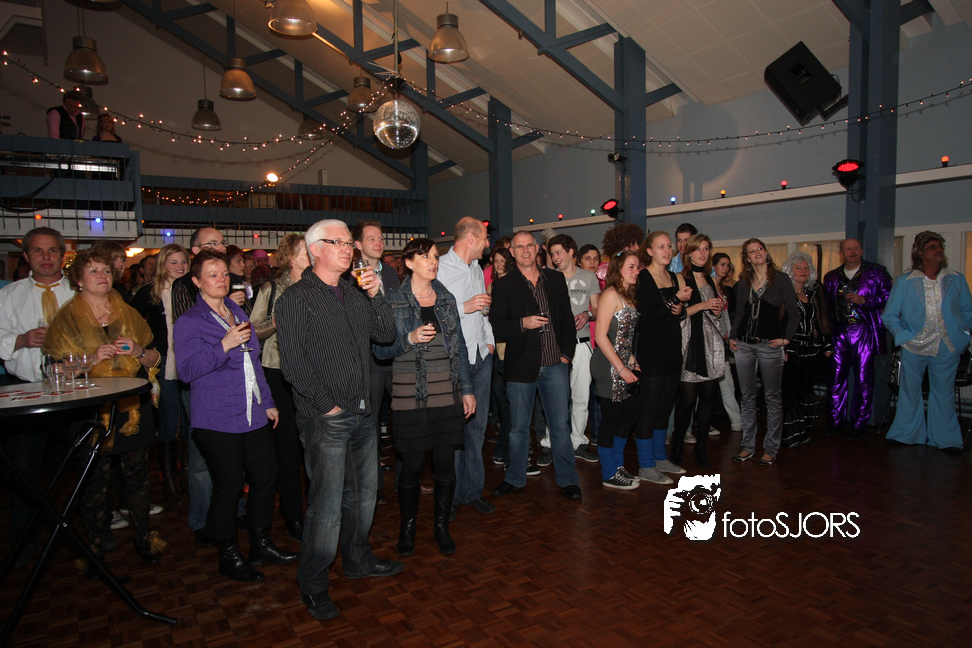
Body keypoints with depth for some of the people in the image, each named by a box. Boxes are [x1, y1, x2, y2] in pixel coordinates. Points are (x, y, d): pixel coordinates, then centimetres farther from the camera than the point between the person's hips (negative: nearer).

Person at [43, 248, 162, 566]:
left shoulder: (128, 313, 11)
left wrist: (138, 351, -8)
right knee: (95, 483, 3)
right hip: (91, 412, -2)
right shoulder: (67, 318, 2)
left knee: (137, 477, 8)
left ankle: (142, 539, 22)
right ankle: (94, 548, 20)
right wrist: (93, 359, -17)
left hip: (132, 409, 3)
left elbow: (154, 358, 13)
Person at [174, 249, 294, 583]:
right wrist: (224, 345, -23)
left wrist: (268, 402, 20)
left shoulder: (237, 312, 15)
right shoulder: (189, 322, -5)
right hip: (217, 420, -6)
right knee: (228, 486, 1)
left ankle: (261, 543, 27)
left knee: (266, 475, 9)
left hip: (253, 415, 7)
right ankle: (229, 557, 19)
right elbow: (187, 370, -15)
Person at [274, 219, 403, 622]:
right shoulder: (296, 299, -7)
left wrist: (376, 296, -5)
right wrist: (326, 405, -14)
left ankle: (358, 559, 37)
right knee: (327, 504, -3)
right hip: (326, 419, -7)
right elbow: (293, 362, -13)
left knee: (364, 490, 18)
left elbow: (386, 335, 8)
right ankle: (313, 585, 15)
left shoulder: (356, 295, 14)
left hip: (362, 413, 7)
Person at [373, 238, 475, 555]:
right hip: (411, 395, -3)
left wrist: (467, 389, 9)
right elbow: (380, 348, -4)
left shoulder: (446, 298, 10)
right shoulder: (394, 300, -2)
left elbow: (459, 346, 12)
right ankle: (407, 527, 25)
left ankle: (441, 526, 26)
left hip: (447, 393, 4)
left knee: (445, 463, 7)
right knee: (412, 465, 3)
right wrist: (411, 338, -19)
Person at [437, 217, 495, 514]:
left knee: (477, 425, 10)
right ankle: (451, 494, 15)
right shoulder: (440, 268, -9)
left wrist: (490, 340, 15)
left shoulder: (476, 268, 17)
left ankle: (473, 490, 22)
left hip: (481, 356, 7)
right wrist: (465, 307, -19)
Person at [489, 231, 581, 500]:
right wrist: (522, 323, -19)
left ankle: (567, 480, 22)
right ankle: (515, 478, 26)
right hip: (521, 366, -1)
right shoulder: (503, 285, 0)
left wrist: (566, 353, 3)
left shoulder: (556, 279, 9)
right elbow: (495, 326, -4)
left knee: (560, 425, 7)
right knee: (518, 427, 9)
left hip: (555, 365, 2)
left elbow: (567, 318, 12)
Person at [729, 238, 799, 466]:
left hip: (770, 344, -3)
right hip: (744, 344, 4)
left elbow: (793, 314, 0)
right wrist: (732, 337, 7)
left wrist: (786, 339, -6)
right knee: (747, 397, 8)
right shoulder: (742, 283, 10)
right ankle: (747, 446, 16)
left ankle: (771, 448, 12)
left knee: (772, 397, 3)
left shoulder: (781, 280, 0)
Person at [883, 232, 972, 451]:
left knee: (944, 392, 8)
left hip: (947, 348, 1)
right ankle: (906, 434, 23)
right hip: (914, 347, -1)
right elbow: (889, 315, 3)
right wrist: (904, 336, -7)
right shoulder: (904, 282, 1)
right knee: (910, 391, 9)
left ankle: (945, 439, 20)